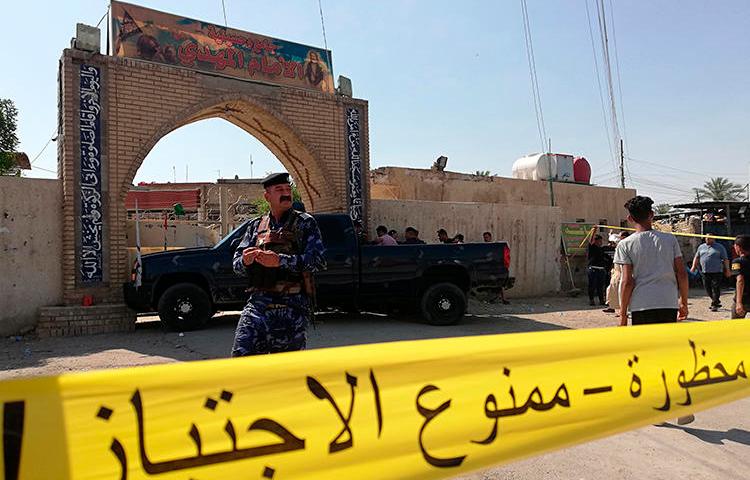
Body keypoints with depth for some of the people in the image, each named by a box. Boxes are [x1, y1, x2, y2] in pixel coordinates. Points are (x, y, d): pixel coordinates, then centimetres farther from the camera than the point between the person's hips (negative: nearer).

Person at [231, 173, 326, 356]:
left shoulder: (305, 223, 5)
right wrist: (245, 261, -11)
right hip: (258, 302, 3)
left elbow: (318, 260, -8)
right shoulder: (255, 226, 16)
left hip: (292, 305, -3)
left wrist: (280, 261, -18)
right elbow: (236, 263, 13)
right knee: (241, 356, -5)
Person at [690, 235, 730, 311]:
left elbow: (725, 259, 3)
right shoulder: (701, 247, 15)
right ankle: (716, 301, 24)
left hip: (716, 272, -4)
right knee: (707, 288, 7)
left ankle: (714, 305, 0)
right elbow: (696, 257, 20)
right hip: (705, 272, 4)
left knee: (716, 288, -6)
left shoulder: (720, 247, 4)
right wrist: (694, 266, 8)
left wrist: (727, 270, -3)